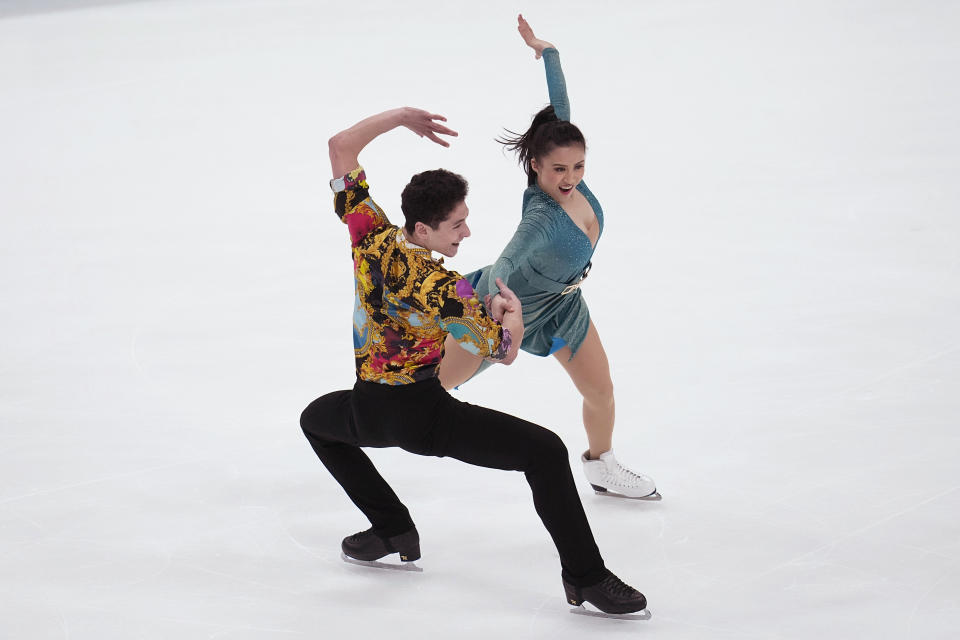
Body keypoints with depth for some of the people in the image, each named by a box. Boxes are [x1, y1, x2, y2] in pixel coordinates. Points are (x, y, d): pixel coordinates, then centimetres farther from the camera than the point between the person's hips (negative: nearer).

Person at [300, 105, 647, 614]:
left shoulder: (371, 237, -9)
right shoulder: (446, 291, -23)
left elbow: (341, 147, 2)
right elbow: (504, 353, -11)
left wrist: (400, 116, 6)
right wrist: (513, 314, 7)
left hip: (366, 410, 6)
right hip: (424, 416, -6)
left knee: (315, 419, 41)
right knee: (546, 452, -9)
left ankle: (392, 529, 34)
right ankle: (585, 578, -7)